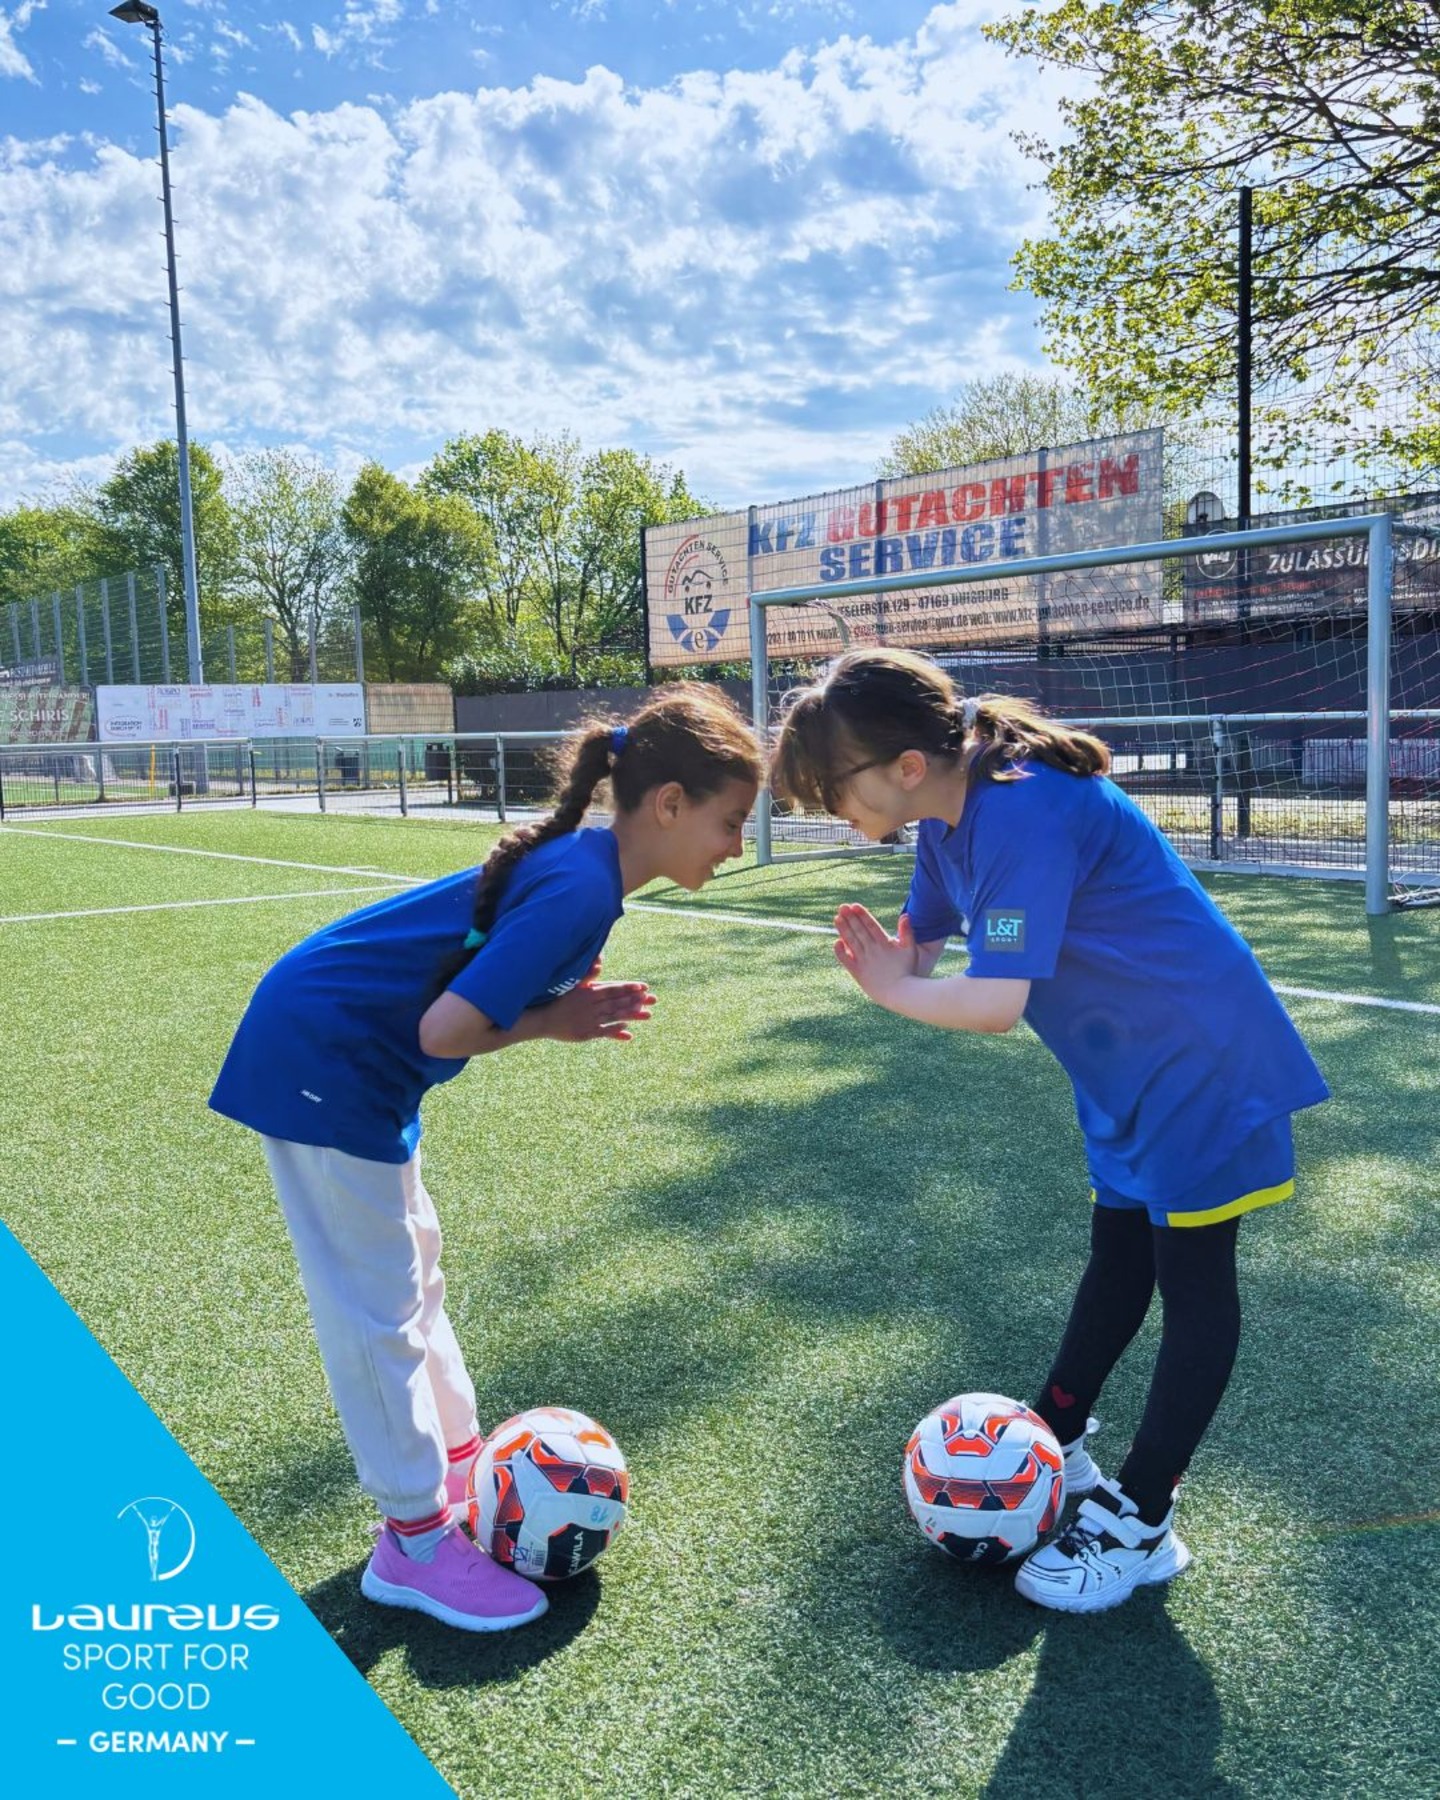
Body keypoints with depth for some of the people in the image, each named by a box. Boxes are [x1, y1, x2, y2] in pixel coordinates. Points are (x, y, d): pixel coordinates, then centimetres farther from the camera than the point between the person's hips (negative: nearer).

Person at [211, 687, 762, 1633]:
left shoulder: (578, 862, 3)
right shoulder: (581, 891, -25)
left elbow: (469, 986, 6)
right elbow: (447, 1032, -29)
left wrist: (565, 1004, -8)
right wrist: (556, 1021, -13)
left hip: (341, 1055, 10)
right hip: (322, 1066, -10)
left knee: (410, 1264, 21)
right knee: (376, 1312, 2)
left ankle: (459, 1462, 38)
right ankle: (417, 1539, 18)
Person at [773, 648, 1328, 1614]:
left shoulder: (1024, 814, -31)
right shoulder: (951, 815, -1)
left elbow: (997, 1002, -35)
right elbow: (922, 947, -1)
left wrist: (895, 989, -18)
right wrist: (889, 959, -24)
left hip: (1201, 1061, -9)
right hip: (1130, 1066, 9)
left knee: (1193, 1282, 3)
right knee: (1118, 1259, 20)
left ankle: (1140, 1525, 14)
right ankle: (1055, 1445, 35)